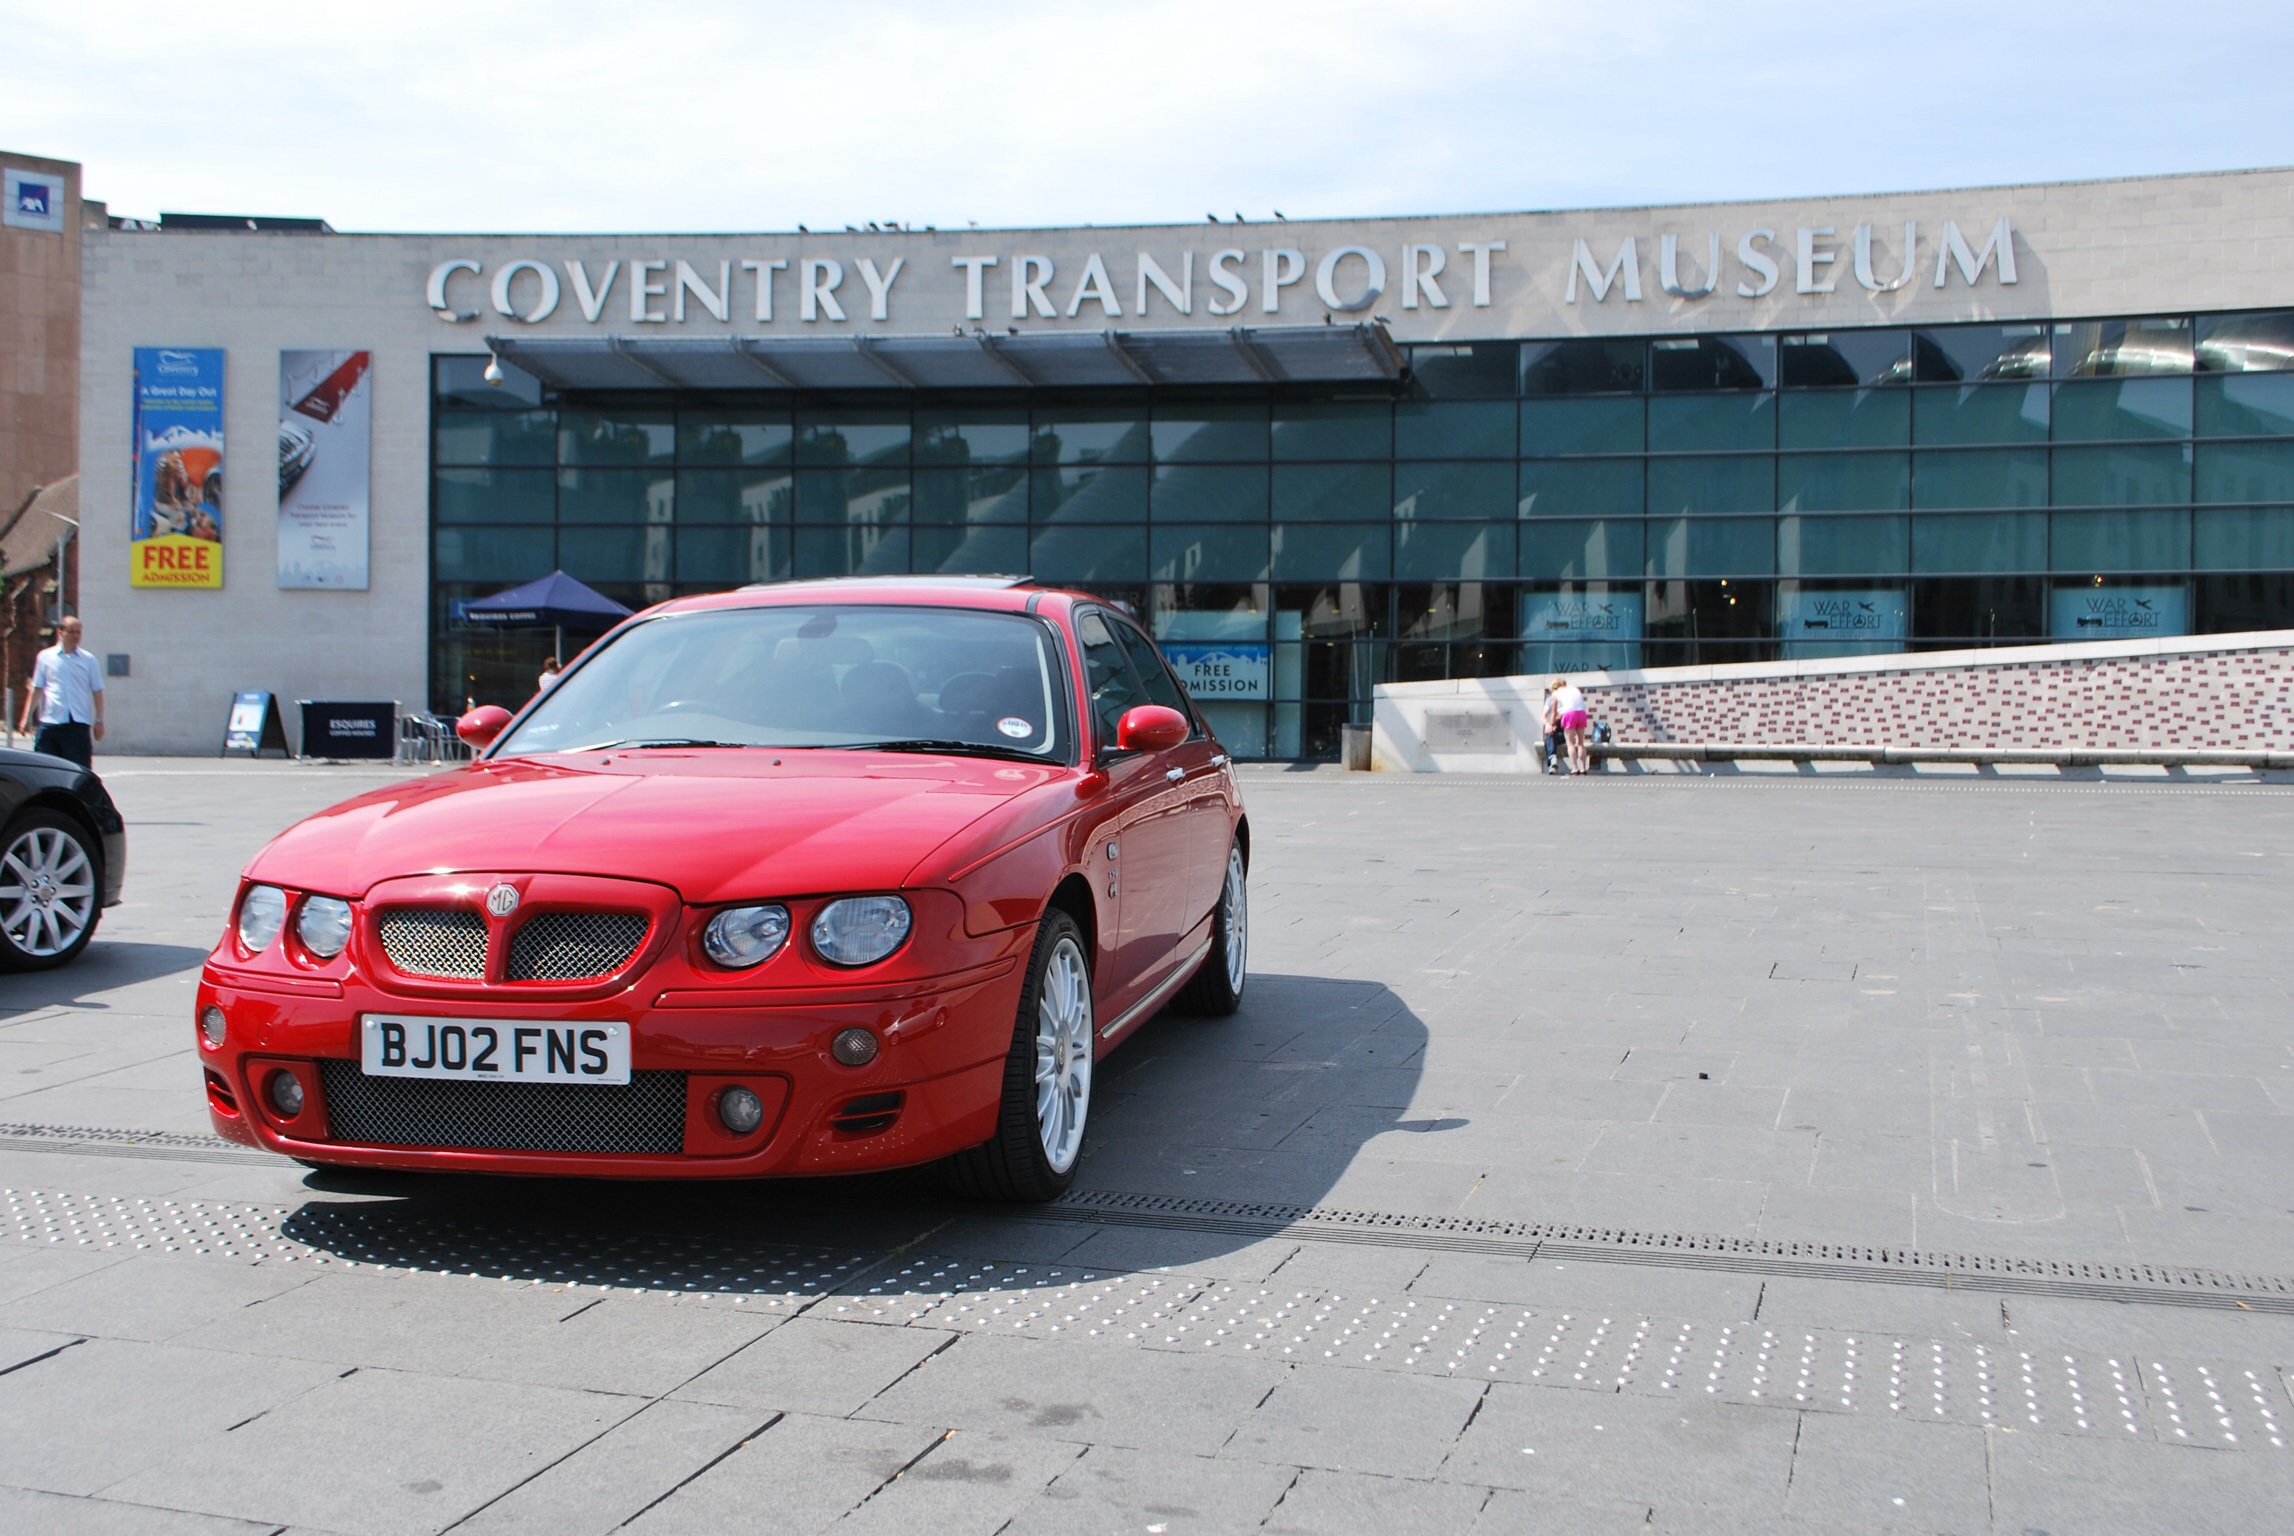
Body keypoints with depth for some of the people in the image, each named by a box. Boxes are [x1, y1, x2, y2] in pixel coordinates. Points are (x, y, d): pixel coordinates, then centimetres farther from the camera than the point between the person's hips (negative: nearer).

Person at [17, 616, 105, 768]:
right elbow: (36, 689, 11)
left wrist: (99, 721, 3)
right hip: (50, 723, 1)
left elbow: (97, 692, 8)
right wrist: (27, 717, 7)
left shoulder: (88, 660, 8)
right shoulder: (45, 657, 8)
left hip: (79, 723, -1)